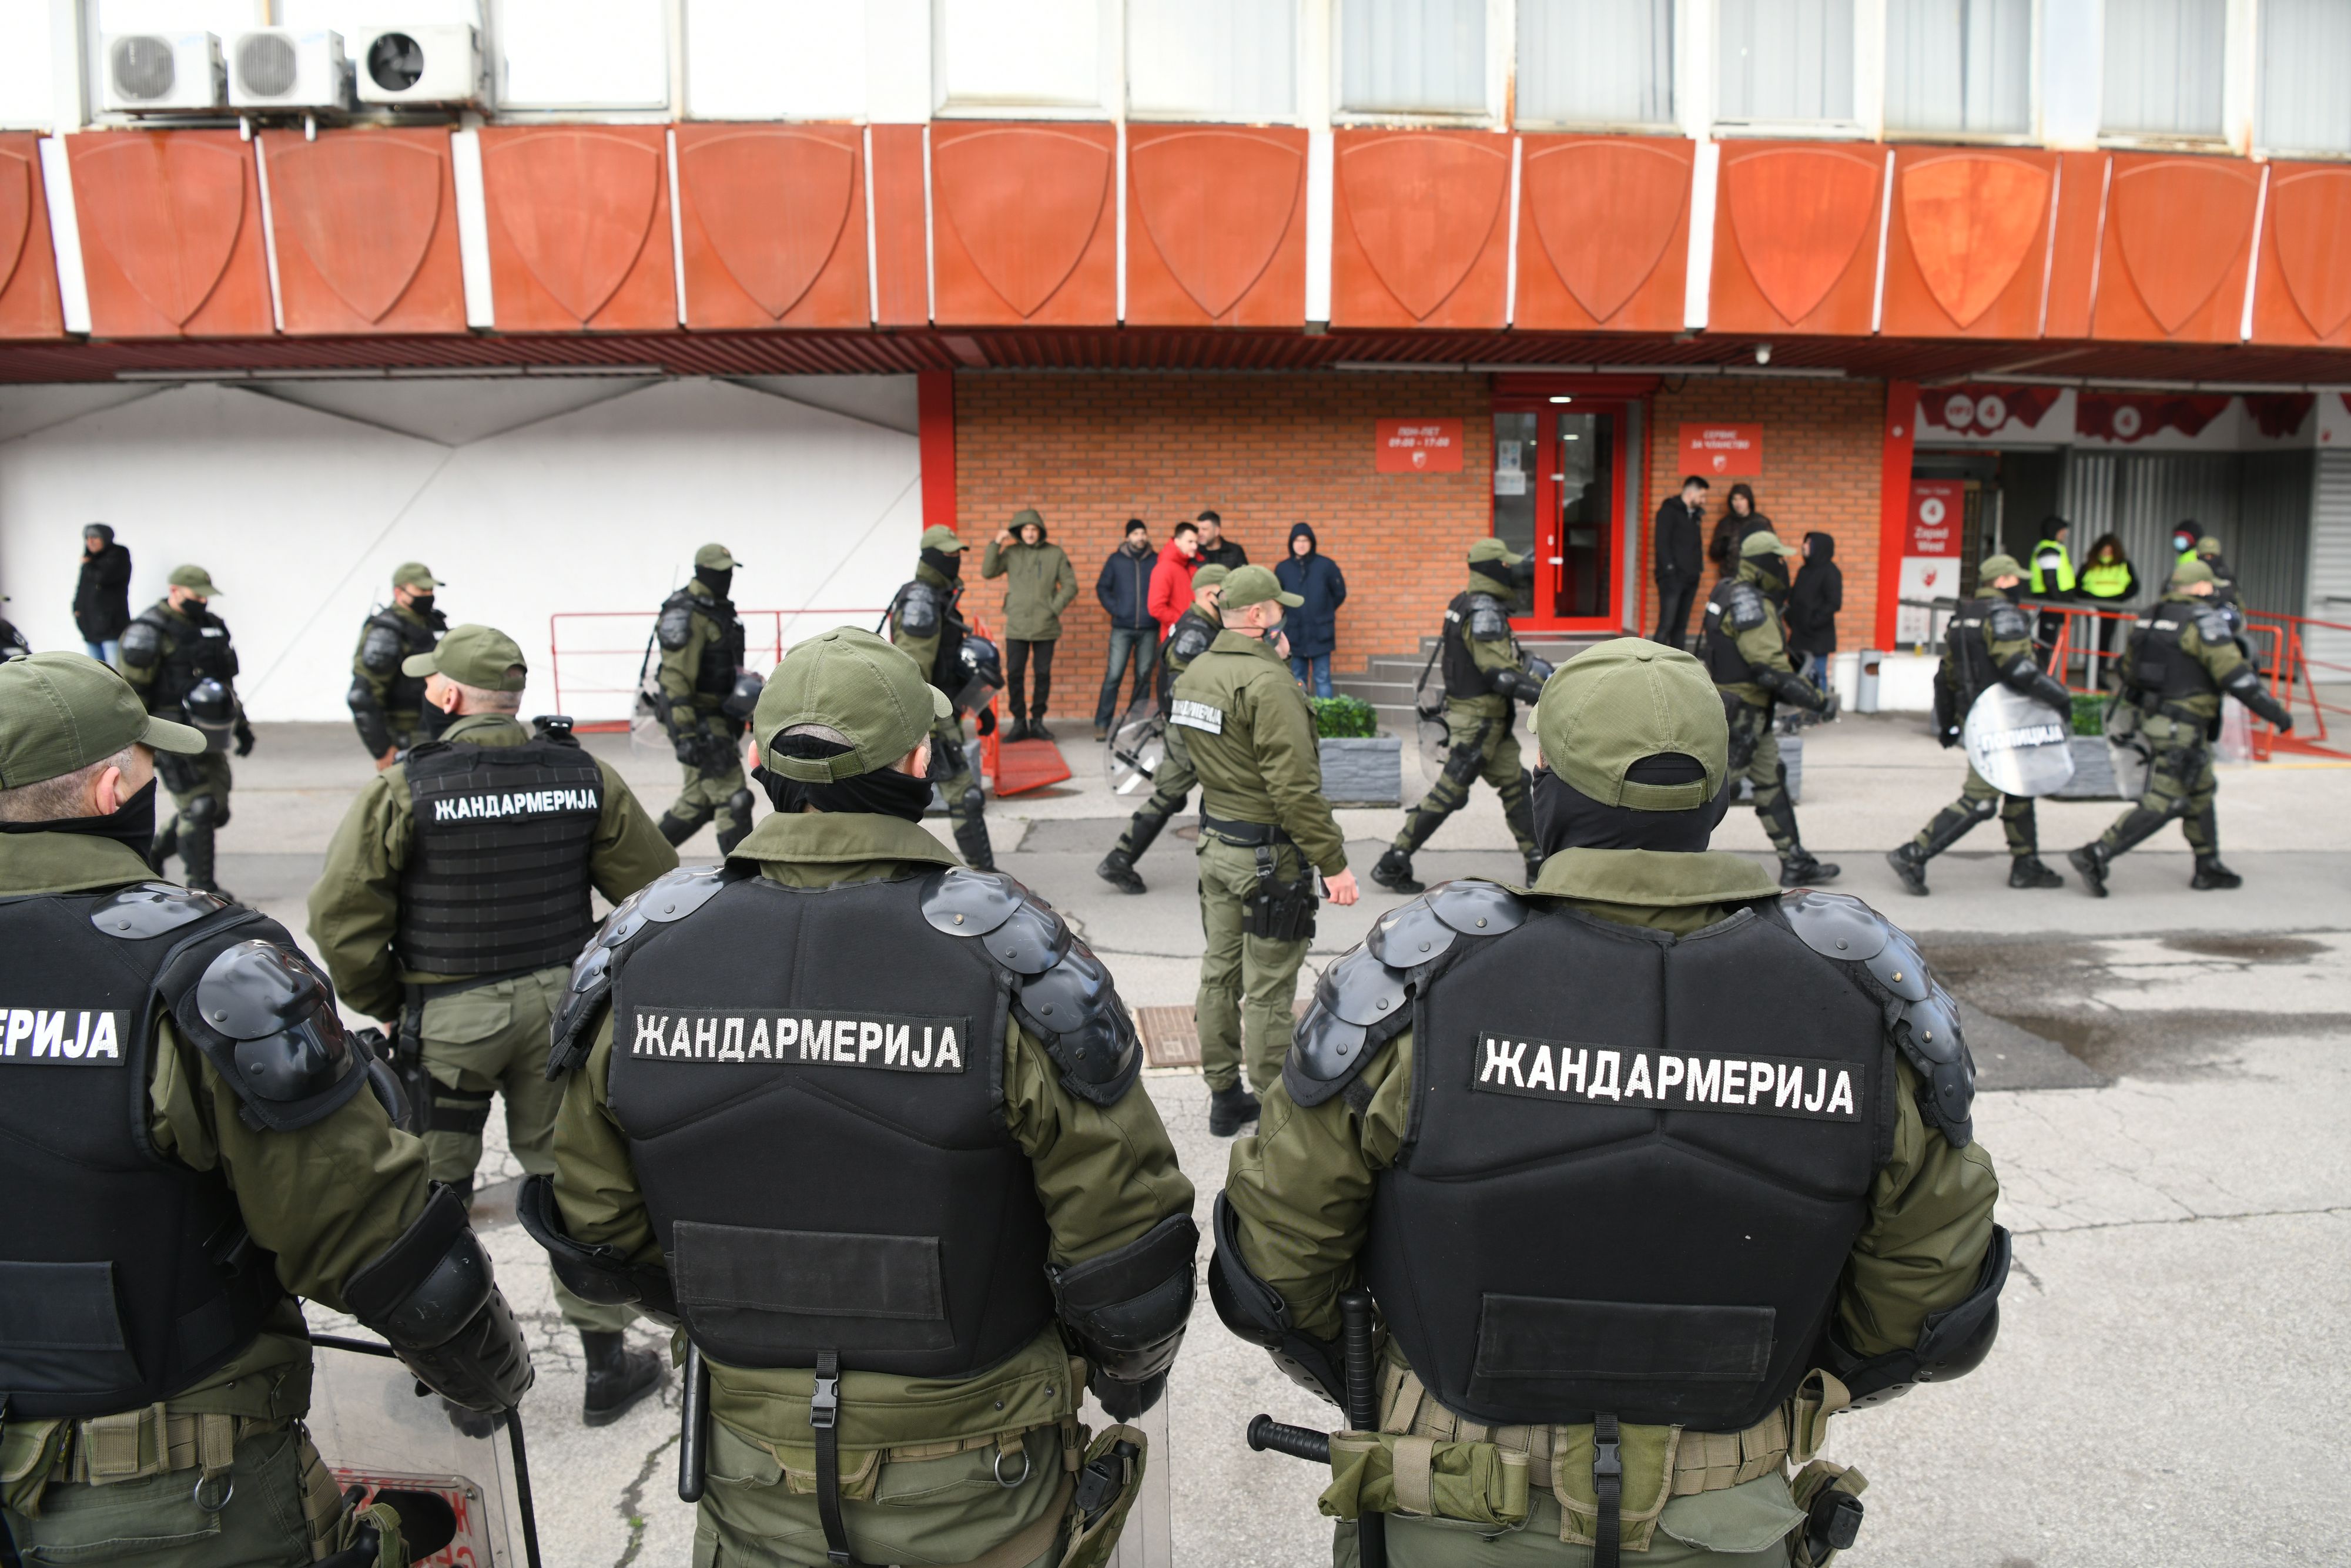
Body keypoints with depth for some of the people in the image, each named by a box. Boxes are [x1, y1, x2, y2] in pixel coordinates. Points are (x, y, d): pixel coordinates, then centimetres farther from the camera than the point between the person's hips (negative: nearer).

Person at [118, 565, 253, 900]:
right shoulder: (149, 631, -9)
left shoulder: (213, 627, 15)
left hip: (208, 735, 8)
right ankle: (201, 886, 1)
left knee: (216, 811, 10)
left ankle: (153, 851, 32)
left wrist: (241, 725, 22)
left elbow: (226, 681, 25)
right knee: (197, 808, -9)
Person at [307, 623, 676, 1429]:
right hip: (559, 1002, 3)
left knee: (433, 1189, 15)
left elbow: (341, 914, -11)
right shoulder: (585, 776, -2)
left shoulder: (404, 789, -11)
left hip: (446, 1016, -2)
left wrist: (382, 1004, 4)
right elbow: (654, 886, 0)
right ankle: (607, 1365, 19)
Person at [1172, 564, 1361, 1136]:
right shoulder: (1268, 684, -21)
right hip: (1269, 854, -9)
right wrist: (1334, 862, -18)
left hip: (1216, 846, 9)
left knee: (1219, 972, 16)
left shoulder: (1195, 674, 6)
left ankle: (1224, 1097, 28)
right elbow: (1296, 787, -24)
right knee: (1268, 991, 1)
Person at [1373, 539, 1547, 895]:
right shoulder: (1484, 612, -20)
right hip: (1477, 720, -10)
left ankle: (1539, 864, 19)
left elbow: (1510, 655, 21)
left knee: (1515, 784, 12)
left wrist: (1545, 672, 14)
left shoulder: (1473, 605, 11)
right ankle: (1392, 865, 2)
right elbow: (1502, 674, -26)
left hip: (1489, 720, 10)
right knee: (1449, 793, -5)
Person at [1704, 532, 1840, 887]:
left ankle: (1796, 862, 20)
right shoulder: (1750, 603, -20)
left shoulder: (1728, 593, 10)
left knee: (1771, 780, 14)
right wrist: (1819, 701, -19)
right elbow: (1771, 668, -25)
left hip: (1749, 713, 10)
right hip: (1738, 714, -10)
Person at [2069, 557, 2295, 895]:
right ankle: (2096, 856, -14)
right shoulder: (2205, 620, -14)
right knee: (2162, 803, -8)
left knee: (2200, 792, 21)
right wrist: (2278, 713, -8)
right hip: (2181, 728, -9)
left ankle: (2209, 868, 28)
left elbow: (2128, 670, 15)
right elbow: (2236, 677, -17)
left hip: (2153, 716, 9)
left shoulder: (2150, 617, 10)